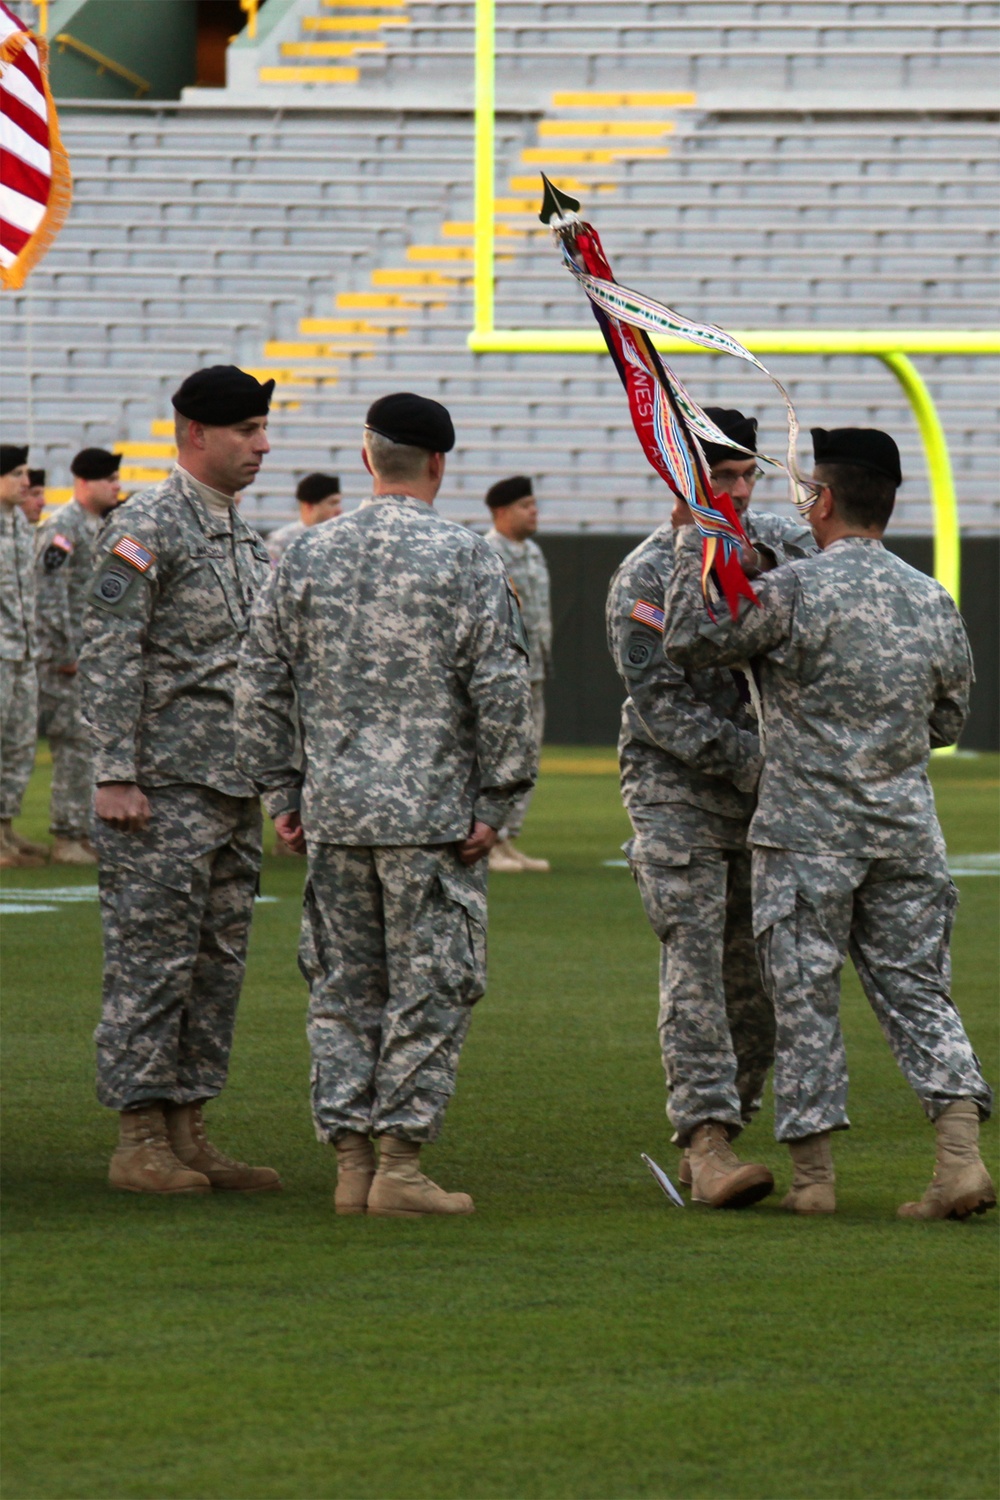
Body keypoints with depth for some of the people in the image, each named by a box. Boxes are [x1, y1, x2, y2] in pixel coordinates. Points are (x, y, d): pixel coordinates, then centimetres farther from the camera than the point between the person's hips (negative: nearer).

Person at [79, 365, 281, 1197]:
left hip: (236, 786, 8)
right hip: (165, 786, -8)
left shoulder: (247, 536, 16)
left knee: (219, 963, 9)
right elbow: (107, 659, -14)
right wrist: (114, 776, -19)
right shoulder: (146, 528, -9)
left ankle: (188, 1132, 14)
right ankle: (140, 1140, -3)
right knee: (153, 957, -6)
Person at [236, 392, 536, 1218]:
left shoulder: (309, 555, 5)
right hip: (432, 812, -4)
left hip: (333, 812, 4)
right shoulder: (465, 557, -7)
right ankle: (399, 1163, 0)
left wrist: (282, 791, 15)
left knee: (343, 987, 11)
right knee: (429, 989, 2)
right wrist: (497, 801, -5)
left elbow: (262, 683, 8)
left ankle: (351, 1164, 10)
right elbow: (502, 691, -11)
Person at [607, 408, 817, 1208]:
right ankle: (707, 1136, -19)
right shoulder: (646, 578, -9)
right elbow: (662, 705, -14)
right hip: (677, 790, -5)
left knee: (758, 975, 5)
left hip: (764, 793, 5)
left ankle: (718, 1133, 15)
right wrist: (752, 761, -21)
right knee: (696, 964, -14)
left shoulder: (783, 544, 6)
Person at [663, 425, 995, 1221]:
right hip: (907, 829, 4)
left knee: (806, 997, 5)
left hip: (809, 832, -4)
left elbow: (690, 640, -6)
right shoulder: (935, 603, 4)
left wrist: (693, 542, 3)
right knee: (917, 988, 8)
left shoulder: (795, 590, -14)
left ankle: (814, 1174, 8)